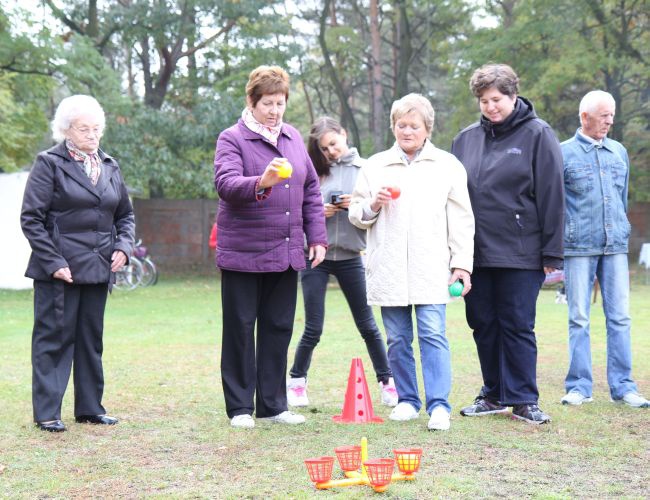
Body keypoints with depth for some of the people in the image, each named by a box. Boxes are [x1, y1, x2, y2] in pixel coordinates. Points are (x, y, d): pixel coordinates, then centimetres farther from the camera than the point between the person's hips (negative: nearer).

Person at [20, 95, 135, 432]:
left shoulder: (109, 167, 14)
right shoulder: (50, 164, -4)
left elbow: (125, 214, 21)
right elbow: (31, 218, -7)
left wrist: (123, 246, 2)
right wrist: (53, 262, -14)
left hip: (98, 269, 6)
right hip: (60, 270, -5)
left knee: (91, 338, 11)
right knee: (54, 337, -2)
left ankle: (89, 407, 20)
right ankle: (46, 412, 4)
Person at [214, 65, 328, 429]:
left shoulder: (293, 138, 12)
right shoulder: (232, 139, -5)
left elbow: (311, 191, 17)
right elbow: (225, 184, -22)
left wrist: (317, 237, 11)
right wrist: (261, 183, -40)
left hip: (286, 254, 5)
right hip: (243, 253, -5)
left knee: (279, 329, 10)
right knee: (240, 330, 3)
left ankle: (273, 404, 20)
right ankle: (240, 407, 11)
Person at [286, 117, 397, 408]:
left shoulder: (365, 169, 2)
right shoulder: (313, 170, 3)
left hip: (350, 256, 0)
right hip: (316, 255, 0)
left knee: (367, 326, 6)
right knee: (313, 329, 2)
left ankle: (387, 383, 16)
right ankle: (296, 382, 19)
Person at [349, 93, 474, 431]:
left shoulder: (448, 166, 10)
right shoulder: (375, 166, 13)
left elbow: (461, 220, 8)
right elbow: (355, 215, 16)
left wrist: (462, 263, 0)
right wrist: (372, 205, -6)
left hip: (431, 270, -2)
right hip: (388, 271, 2)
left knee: (433, 335, -10)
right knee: (397, 338, 7)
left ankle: (439, 405, -10)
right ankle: (407, 400, 18)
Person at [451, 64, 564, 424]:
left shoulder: (537, 134, -3)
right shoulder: (466, 139, 10)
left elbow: (552, 196, -6)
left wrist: (552, 252, -9)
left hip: (521, 253, -5)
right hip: (476, 253, 5)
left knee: (517, 326, -2)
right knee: (483, 325, 10)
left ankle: (523, 400, 6)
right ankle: (494, 395, 21)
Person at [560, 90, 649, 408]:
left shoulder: (619, 152, 13)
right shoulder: (564, 153, 1)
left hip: (615, 247, 3)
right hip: (578, 248, -3)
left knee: (620, 318, 1)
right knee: (579, 320, 0)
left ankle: (622, 387, 6)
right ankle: (579, 386, 6)